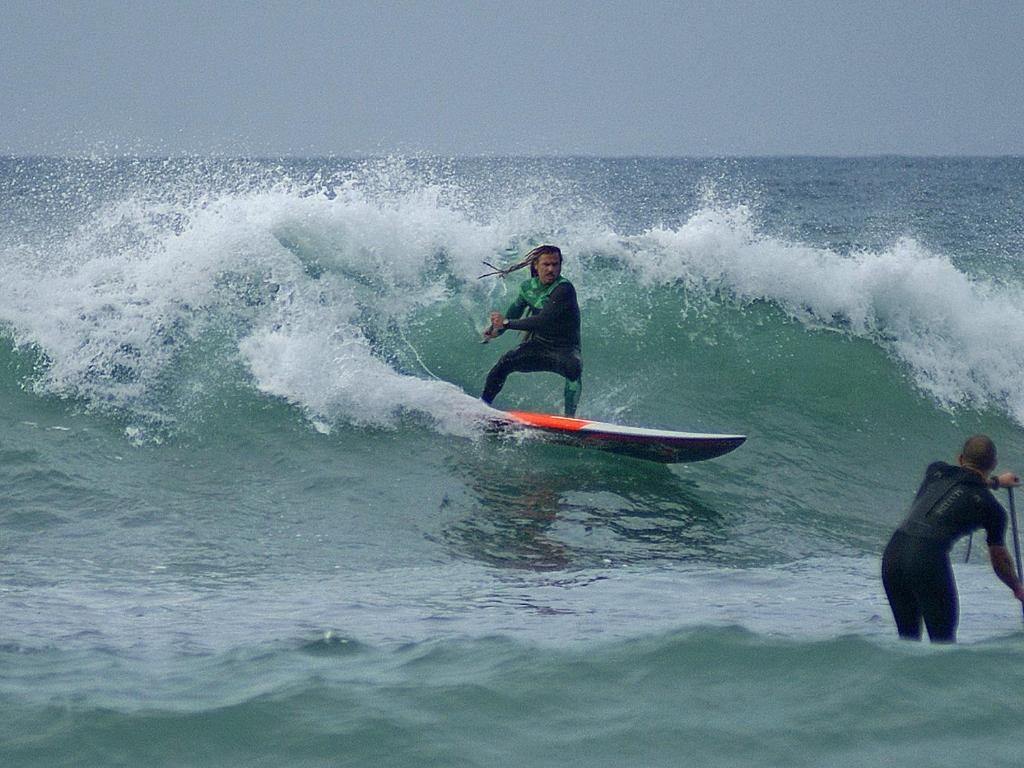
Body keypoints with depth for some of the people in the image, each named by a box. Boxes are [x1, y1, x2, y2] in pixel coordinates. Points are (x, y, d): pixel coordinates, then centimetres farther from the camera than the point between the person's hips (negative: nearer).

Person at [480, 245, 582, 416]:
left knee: (574, 367, -37)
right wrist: (497, 330, 5)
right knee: (506, 361, -20)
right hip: (538, 346, 5)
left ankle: (570, 416, -34)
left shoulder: (564, 289, -20)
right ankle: (483, 404, -5)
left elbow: (543, 321, -27)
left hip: (564, 349, -5)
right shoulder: (528, 287, 2)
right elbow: (514, 312, 21)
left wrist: (507, 323, -19)